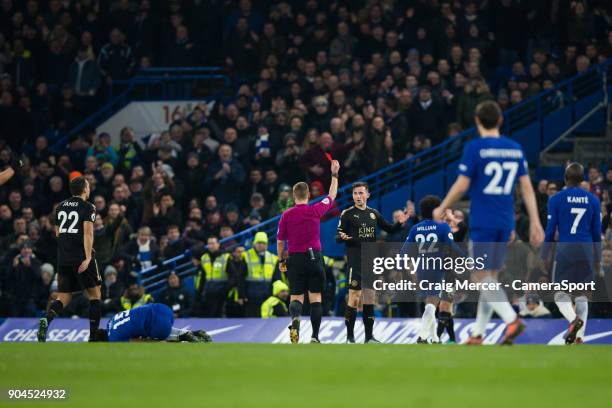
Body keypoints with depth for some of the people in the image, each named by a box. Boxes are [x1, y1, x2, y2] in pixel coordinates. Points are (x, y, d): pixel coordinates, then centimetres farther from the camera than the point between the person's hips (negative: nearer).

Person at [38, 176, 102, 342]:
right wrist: (88, 258, -22)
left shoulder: (61, 206, 13)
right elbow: (88, 232, -16)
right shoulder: (87, 207, -5)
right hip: (81, 257, -5)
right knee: (95, 294, 8)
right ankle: (93, 335, 3)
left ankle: (47, 319, -22)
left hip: (63, 258, 5)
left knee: (63, 297, 7)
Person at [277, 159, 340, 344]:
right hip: (314, 257, 0)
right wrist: (334, 175, 24)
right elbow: (332, 196, 15)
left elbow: (280, 241, 4)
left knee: (296, 296, 3)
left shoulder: (286, 215, -1)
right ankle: (314, 336, -1)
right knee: (316, 297, 5)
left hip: (294, 259, 0)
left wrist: (281, 260, 18)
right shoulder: (315, 210, -2)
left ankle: (295, 317, -30)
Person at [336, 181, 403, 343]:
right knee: (354, 297, -9)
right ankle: (350, 336, -2)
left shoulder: (373, 213, 12)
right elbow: (338, 236, -5)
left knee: (370, 297, 7)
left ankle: (369, 336, 13)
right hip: (355, 261, -5)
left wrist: (400, 223, 2)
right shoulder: (347, 214, -3)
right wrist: (342, 237, -28)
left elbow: (389, 228, 20)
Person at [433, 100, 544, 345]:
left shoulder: (474, 148, -9)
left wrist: (441, 209, 5)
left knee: (481, 277, -3)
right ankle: (477, 334, 16)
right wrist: (535, 222, 8)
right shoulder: (515, 149, 7)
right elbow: (527, 187, 6)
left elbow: (461, 185, -9)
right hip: (505, 222, 6)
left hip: (482, 222, -6)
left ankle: (512, 320, -23)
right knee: (490, 277, 12)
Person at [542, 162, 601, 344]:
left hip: (565, 249, -3)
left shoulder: (556, 199, -2)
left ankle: (574, 320, -25)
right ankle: (579, 336, 1)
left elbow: (550, 230, -2)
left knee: (561, 295, 4)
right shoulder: (593, 200, 7)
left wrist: (543, 257, 6)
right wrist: (597, 258, 18)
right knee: (582, 295, 10)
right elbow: (597, 232, 10)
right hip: (586, 250, 3)